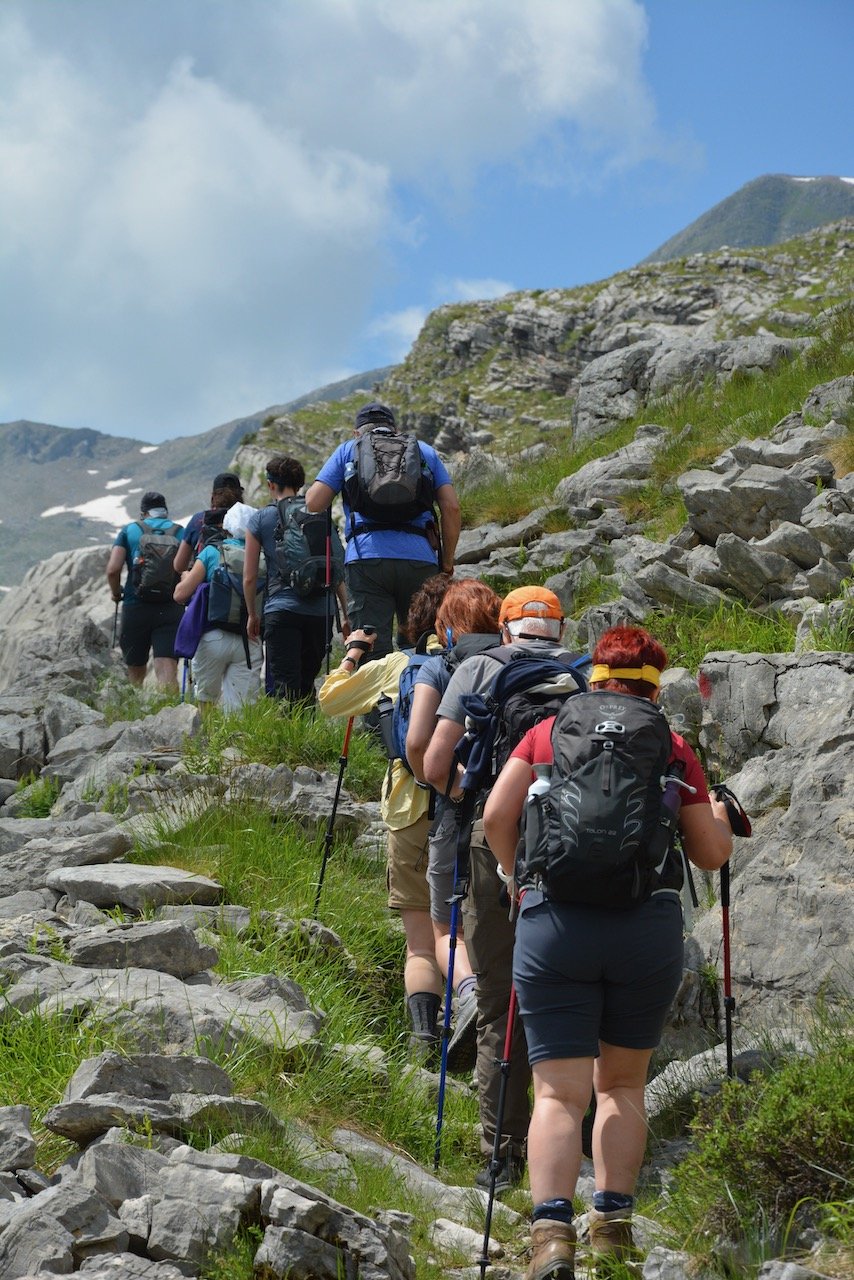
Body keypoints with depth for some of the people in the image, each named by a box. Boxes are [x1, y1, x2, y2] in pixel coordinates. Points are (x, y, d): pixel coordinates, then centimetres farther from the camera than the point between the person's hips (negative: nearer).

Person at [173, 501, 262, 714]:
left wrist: (185, 578, 20)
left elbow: (181, 595, 0)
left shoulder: (212, 552, 2)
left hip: (214, 638, -1)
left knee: (206, 697, 19)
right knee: (238, 710, 1)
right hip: (249, 642, 1)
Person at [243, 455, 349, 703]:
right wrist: (347, 615, 14)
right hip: (321, 611, 3)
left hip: (282, 610, -3)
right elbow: (339, 571, 9)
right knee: (307, 683, 17)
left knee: (284, 688, -7)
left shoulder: (261, 518, 5)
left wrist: (252, 615, 18)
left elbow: (249, 577, 5)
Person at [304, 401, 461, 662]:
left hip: (367, 559, -1)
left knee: (372, 654, -7)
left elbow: (314, 503, 9)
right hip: (420, 559, 1)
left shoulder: (348, 450, 18)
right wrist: (446, 563, 17)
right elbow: (451, 507, 11)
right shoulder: (425, 451, 22)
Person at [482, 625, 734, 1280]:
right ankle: (613, 1223, 15)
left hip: (553, 924, -1)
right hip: (649, 926, 1)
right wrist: (717, 813, 32)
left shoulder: (547, 733, 10)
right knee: (622, 1084, 19)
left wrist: (519, 877, 19)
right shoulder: (673, 748, 9)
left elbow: (496, 817, 1)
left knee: (559, 1091, -2)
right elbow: (713, 854, 11)